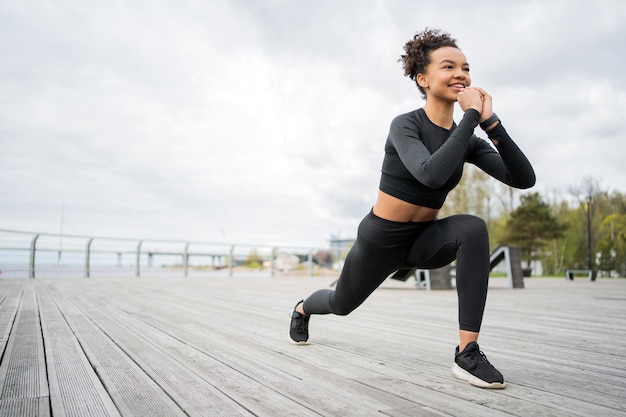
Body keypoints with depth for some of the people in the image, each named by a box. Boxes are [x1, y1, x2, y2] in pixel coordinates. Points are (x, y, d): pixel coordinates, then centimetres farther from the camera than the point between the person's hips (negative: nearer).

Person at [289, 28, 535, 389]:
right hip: (381, 239, -3)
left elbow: (524, 179, -16)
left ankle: (467, 354, -24)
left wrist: (491, 122, -24)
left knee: (473, 228, -29)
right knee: (342, 304, 19)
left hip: (425, 239, 4)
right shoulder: (405, 125, -20)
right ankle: (302, 309, 58)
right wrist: (471, 116, -32)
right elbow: (431, 174, -39)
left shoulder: (467, 140, -5)